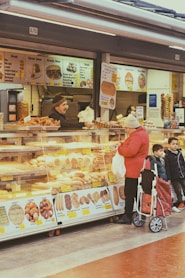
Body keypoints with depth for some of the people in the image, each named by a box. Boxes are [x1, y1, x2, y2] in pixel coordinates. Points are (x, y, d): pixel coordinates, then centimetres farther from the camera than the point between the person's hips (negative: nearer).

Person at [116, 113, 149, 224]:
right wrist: (123, 145, 3)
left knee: (129, 193, -6)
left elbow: (130, 151, -28)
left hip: (134, 169, -11)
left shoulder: (137, 136, -18)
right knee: (137, 192, 15)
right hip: (139, 168, 11)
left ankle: (128, 216, -3)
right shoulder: (142, 133, 16)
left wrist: (120, 148, -11)